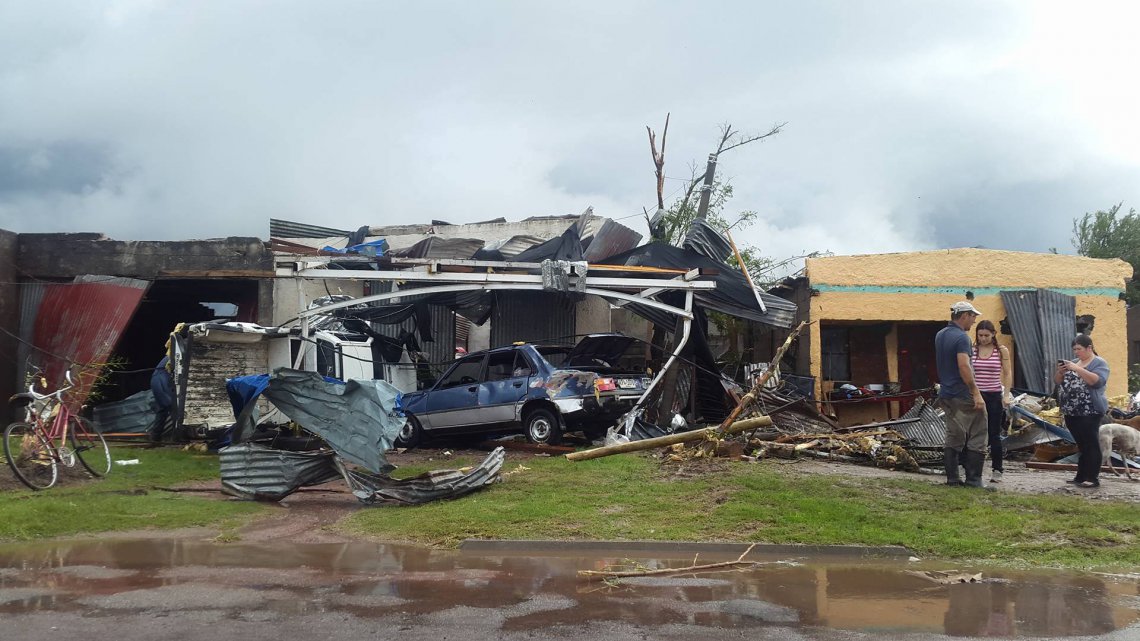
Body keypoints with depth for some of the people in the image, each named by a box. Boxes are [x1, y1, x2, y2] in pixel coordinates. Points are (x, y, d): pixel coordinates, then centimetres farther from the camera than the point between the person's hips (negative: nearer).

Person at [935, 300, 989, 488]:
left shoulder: (940, 335, 11)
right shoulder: (961, 337, -16)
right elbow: (964, 367, -24)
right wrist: (976, 393, -23)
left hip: (946, 394, 8)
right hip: (963, 395, -8)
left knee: (953, 437, 11)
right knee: (977, 437, -1)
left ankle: (952, 478, 11)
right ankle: (973, 479, 0)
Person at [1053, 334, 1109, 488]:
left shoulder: (1099, 363, -2)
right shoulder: (1073, 362, 19)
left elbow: (1097, 381, -20)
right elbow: (1057, 381, 17)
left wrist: (1077, 368, -23)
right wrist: (1060, 371, -3)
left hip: (1089, 412, -7)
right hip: (1071, 411, 7)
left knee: (1091, 444, -5)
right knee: (1081, 445, 11)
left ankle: (1093, 478, -3)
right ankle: (1081, 476, 15)